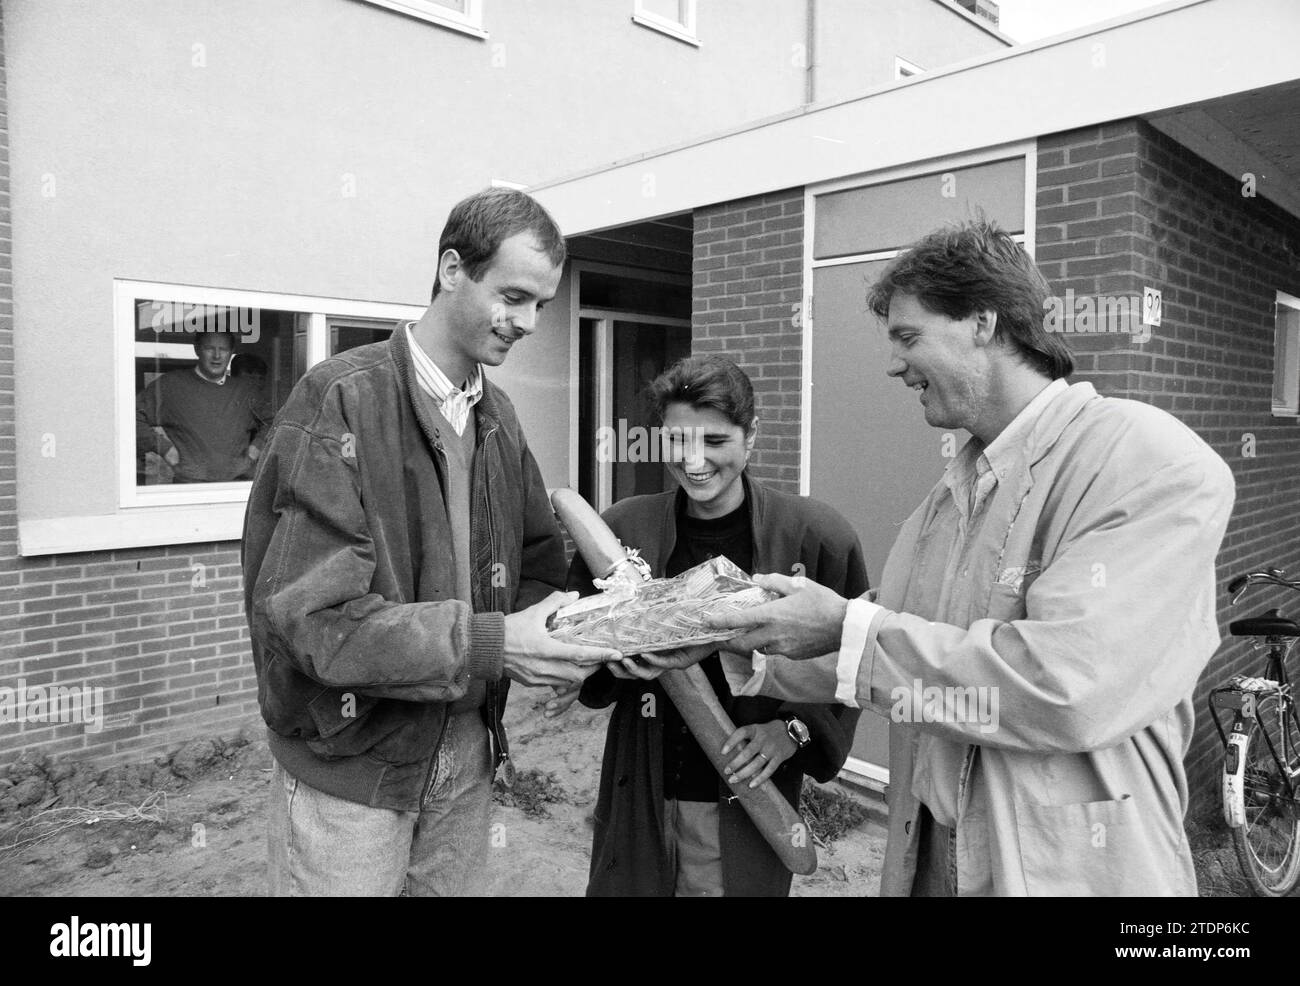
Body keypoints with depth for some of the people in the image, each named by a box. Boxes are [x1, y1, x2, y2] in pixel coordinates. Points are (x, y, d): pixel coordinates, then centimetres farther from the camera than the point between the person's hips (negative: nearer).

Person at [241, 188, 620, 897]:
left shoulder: (500, 418, 6)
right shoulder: (341, 400, -18)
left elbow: (538, 564, 8)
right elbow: (308, 613, -24)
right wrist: (489, 646, -29)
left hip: (468, 756, 6)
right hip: (349, 771, -6)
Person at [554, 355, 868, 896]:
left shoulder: (817, 537, -10)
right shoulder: (621, 528, -4)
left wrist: (796, 729, -13)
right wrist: (613, 662, -15)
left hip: (750, 805, -1)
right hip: (638, 796, 2)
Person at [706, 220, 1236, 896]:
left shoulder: (1157, 466, -18)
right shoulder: (944, 500, 6)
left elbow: (1067, 688, -29)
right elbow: (888, 659, 10)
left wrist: (847, 628, -23)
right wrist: (750, 657, -2)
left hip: (1070, 869, -6)